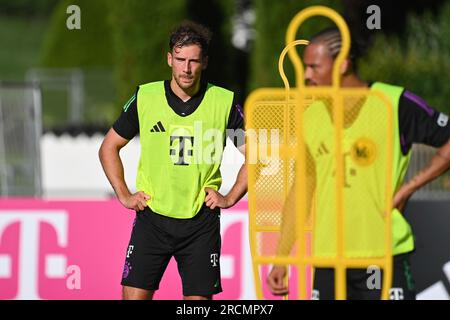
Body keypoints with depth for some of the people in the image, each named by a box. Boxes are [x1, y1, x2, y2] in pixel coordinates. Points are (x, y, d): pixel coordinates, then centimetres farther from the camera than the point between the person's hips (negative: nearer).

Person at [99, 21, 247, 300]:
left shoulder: (224, 102, -3)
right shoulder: (145, 98, -1)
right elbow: (109, 147, 12)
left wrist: (230, 198, 0)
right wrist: (124, 195, 4)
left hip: (201, 222, 0)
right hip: (152, 217, 1)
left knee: (200, 298, -1)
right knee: (134, 296, -5)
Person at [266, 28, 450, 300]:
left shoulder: (396, 104, -6)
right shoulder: (311, 117, 10)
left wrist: (409, 188, -10)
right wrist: (281, 260, 11)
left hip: (386, 254, -5)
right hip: (328, 257, 5)